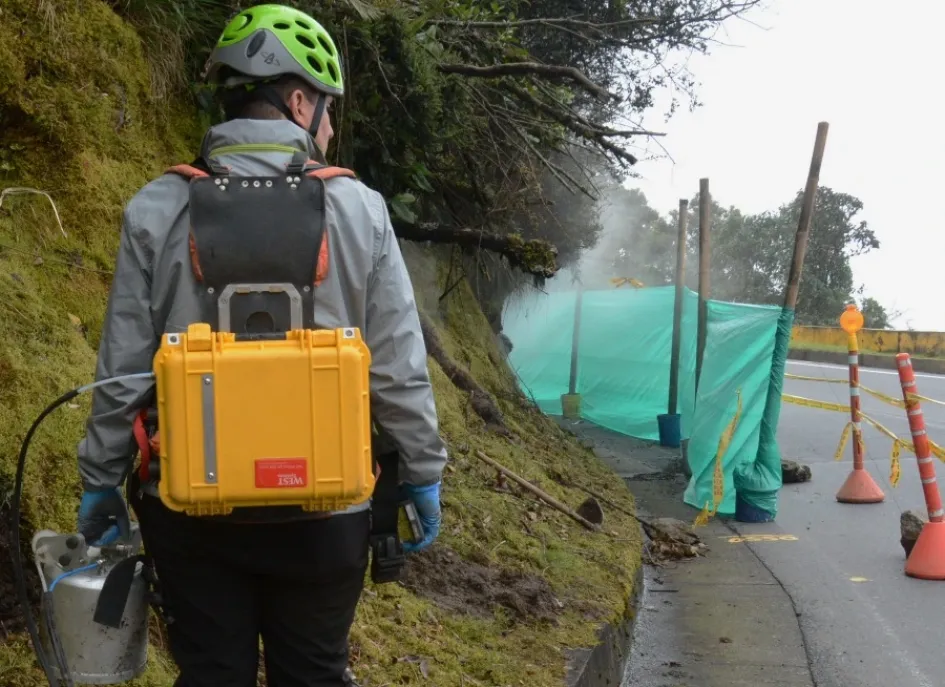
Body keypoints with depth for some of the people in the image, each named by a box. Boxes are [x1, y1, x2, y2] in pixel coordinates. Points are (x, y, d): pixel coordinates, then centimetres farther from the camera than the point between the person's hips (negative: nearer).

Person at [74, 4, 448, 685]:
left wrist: (102, 482, 9)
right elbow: (399, 369, -5)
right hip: (323, 512, 0)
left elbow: (123, 369, -3)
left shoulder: (159, 208, -5)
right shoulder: (359, 208, -7)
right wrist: (423, 474, 7)